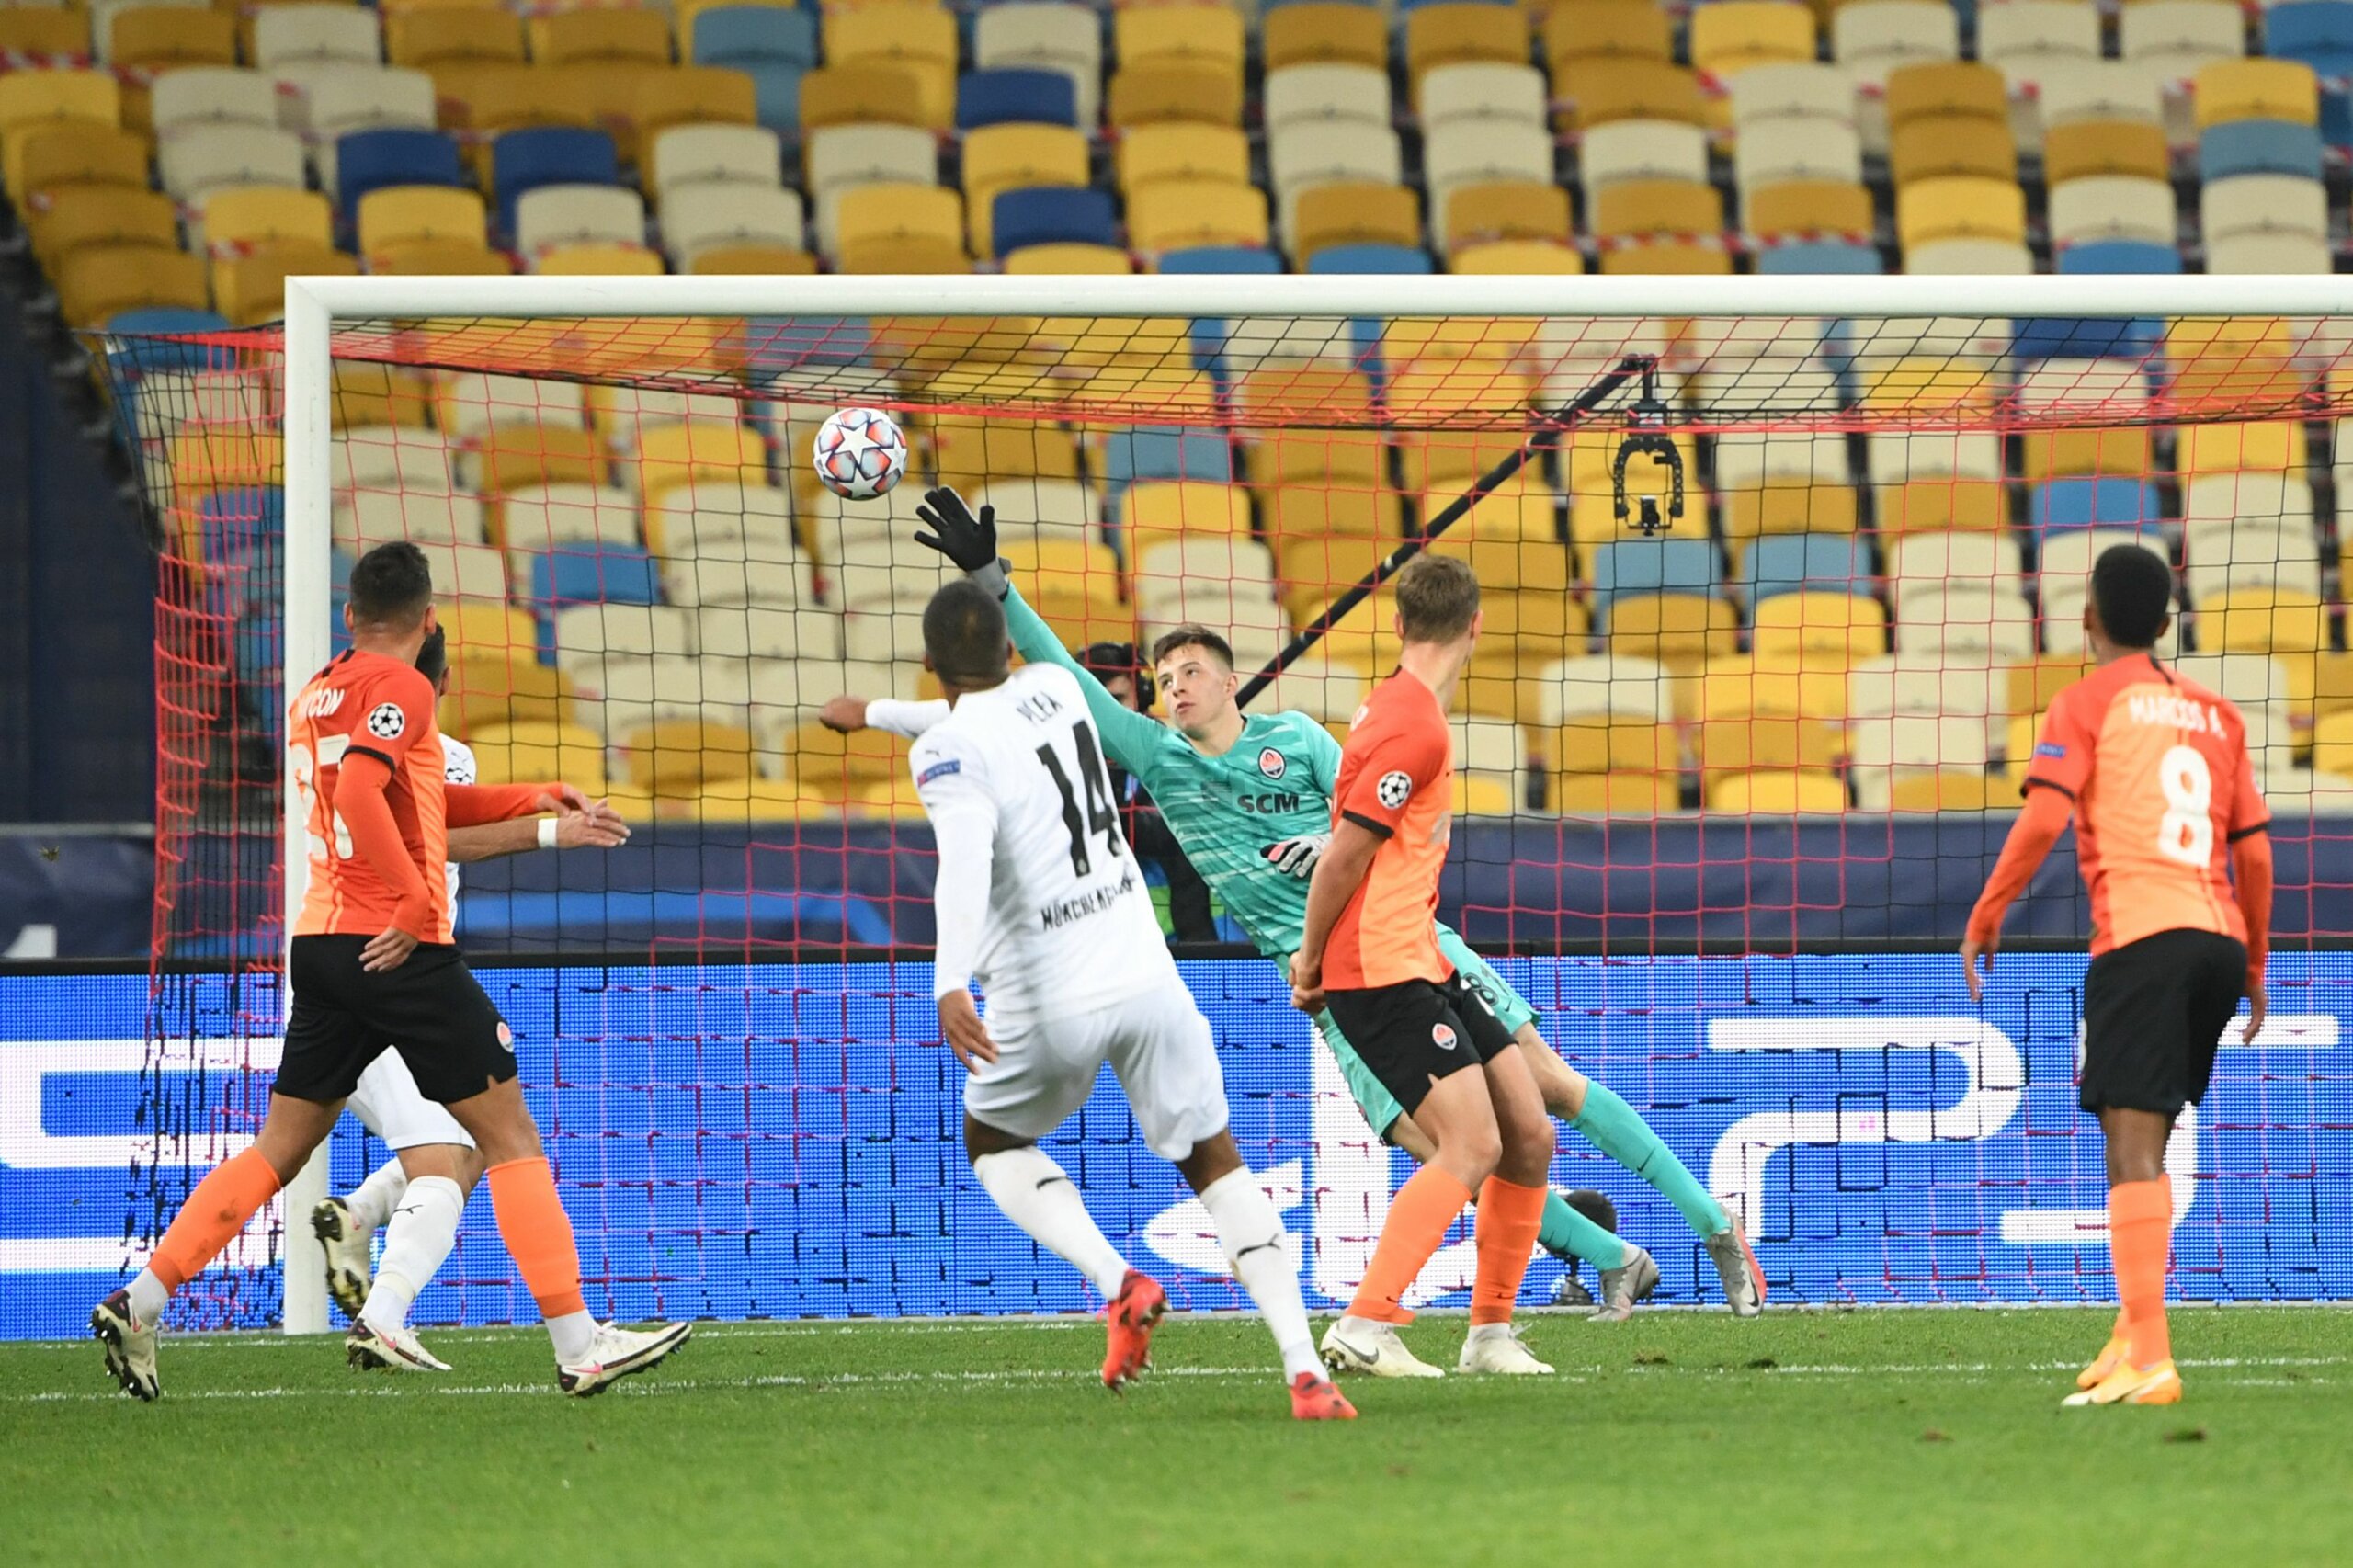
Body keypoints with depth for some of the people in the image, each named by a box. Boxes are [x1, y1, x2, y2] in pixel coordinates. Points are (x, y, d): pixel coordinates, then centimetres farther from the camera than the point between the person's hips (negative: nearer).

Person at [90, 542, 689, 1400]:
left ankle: (139, 1304, 5)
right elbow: (361, 795, -25)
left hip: (322, 943, 8)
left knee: (282, 1146, 12)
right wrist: (416, 903, -24)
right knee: (509, 1132, -3)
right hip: (399, 948, -8)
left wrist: (529, 799, 29)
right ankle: (579, 1344, -7)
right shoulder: (397, 687, -8)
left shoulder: (317, 693, 19)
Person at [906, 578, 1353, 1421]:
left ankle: (1119, 1284, -2)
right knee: (1214, 1162, 13)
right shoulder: (1052, 687, 9)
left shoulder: (949, 749, -11)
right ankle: (1305, 1371, -5)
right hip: (1147, 979, 4)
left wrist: (950, 984, -41)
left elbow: (965, 860, -30)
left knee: (993, 1145, 24)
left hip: (1050, 1005, -4)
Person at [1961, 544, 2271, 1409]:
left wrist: (1985, 914, -3)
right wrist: (2255, 965, 23)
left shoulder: (2088, 703, 3)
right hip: (2219, 939, 6)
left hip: (2139, 938, -6)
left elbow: (2045, 816, -11)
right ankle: (2134, 1329, 16)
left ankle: (2149, 1361, -21)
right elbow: (2254, 850, 17)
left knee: (2134, 1149, -11)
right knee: (2144, 1141, 20)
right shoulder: (2214, 714, 20)